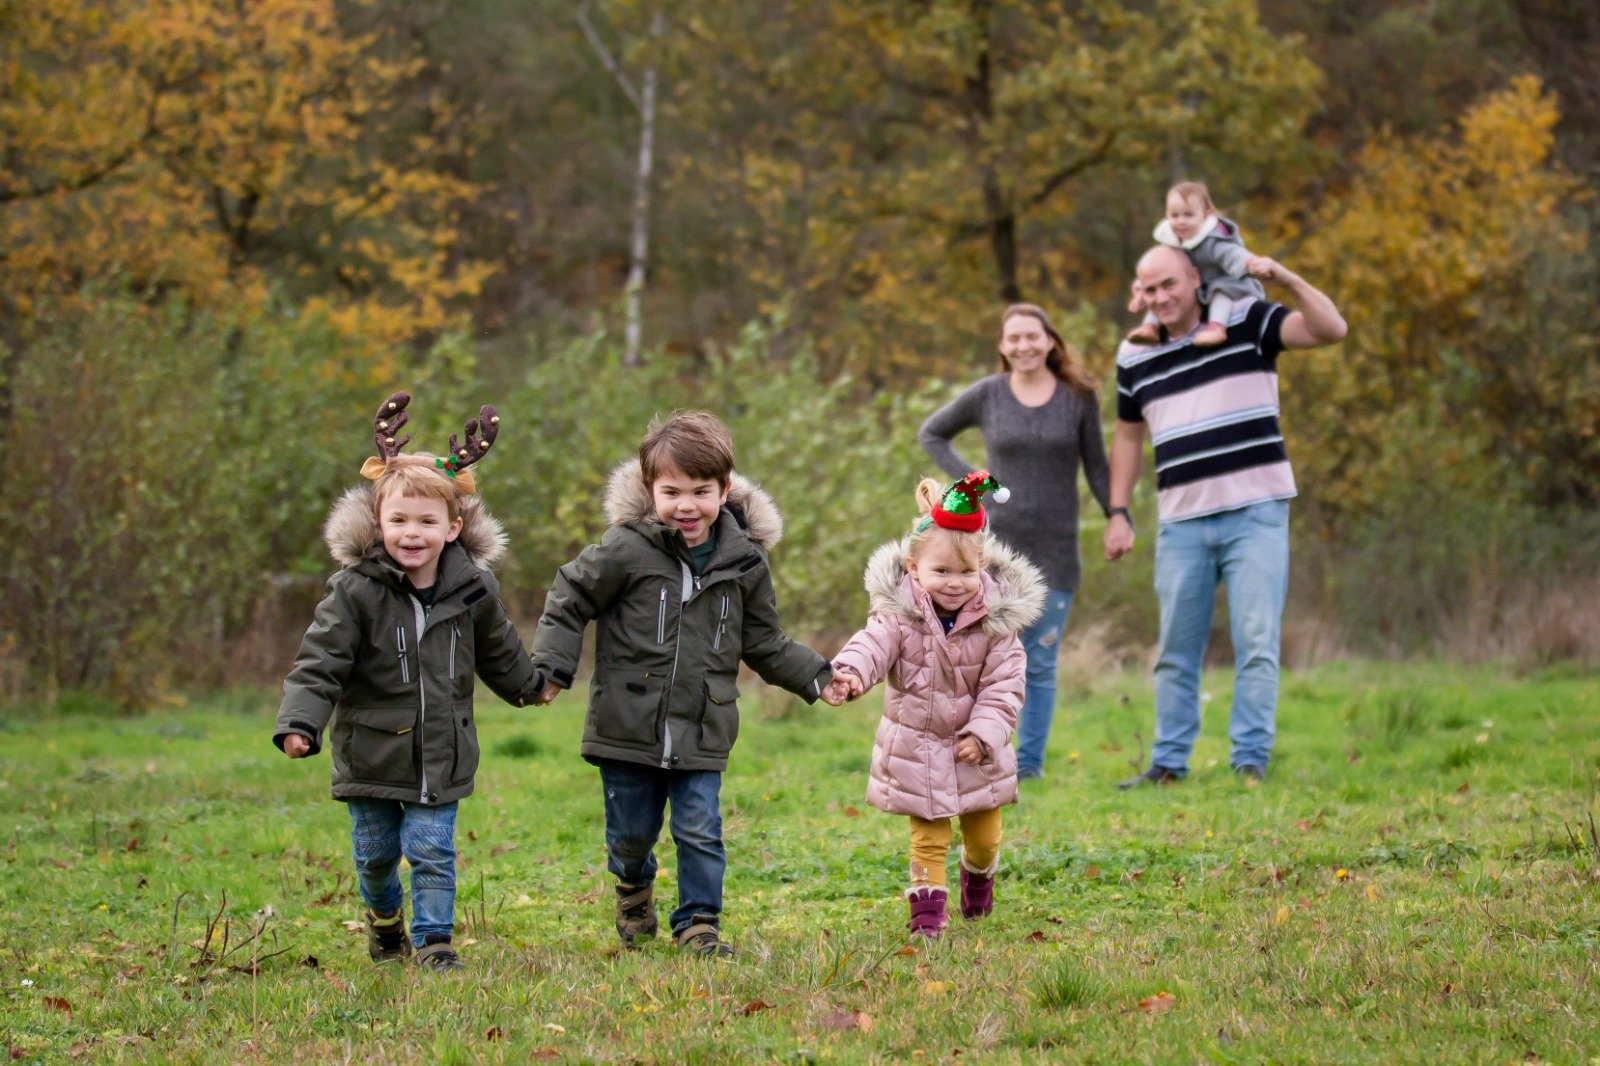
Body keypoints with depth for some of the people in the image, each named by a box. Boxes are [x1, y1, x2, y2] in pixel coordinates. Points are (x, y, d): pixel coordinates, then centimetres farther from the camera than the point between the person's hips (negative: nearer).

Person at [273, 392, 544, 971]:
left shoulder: (472, 590, -3)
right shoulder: (355, 590, -14)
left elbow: (499, 652, 17)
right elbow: (320, 662, -16)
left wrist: (530, 685, 32)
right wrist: (299, 721, -28)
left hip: (441, 754, 1)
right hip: (371, 750, -1)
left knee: (432, 850, -4)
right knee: (375, 852, 13)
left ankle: (433, 939, 8)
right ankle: (384, 918, 40)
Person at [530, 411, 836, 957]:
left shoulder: (744, 561, -1)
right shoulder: (626, 549, -11)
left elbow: (764, 644, 10)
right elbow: (569, 600, -1)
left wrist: (816, 676, 2)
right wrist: (550, 667, -10)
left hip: (701, 733, 1)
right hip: (627, 727, -1)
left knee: (700, 831, -2)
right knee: (631, 831, 13)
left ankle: (699, 923, 15)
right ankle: (634, 885, 45)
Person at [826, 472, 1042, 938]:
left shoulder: (997, 620, -12)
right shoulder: (900, 615, -15)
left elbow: (1004, 685, -10)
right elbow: (873, 645, -30)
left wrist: (984, 732, -19)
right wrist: (850, 671, -52)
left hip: (975, 748, 2)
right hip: (917, 748, -2)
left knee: (984, 835, 16)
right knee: (928, 838, 1)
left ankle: (978, 874, 47)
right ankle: (927, 908, 13)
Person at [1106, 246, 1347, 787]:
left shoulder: (1248, 322, 0)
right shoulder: (1134, 357, 10)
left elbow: (1331, 329, -11)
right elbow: (1127, 437, 20)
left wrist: (1285, 277, -22)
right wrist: (1117, 514, 14)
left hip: (1255, 513, -3)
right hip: (1181, 523, 3)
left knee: (1256, 643, -6)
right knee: (1176, 650, 8)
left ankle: (1251, 761, -3)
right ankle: (1168, 762, 15)